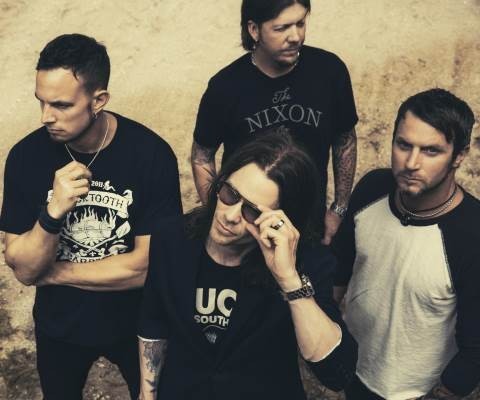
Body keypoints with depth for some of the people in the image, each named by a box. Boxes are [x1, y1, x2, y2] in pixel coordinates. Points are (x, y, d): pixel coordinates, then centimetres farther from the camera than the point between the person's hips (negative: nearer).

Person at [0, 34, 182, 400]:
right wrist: (53, 212, -35)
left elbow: (148, 266, -22)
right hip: (59, 325, 2)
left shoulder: (152, 154, -25)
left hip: (136, 321, -2)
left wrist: (55, 273, -16)